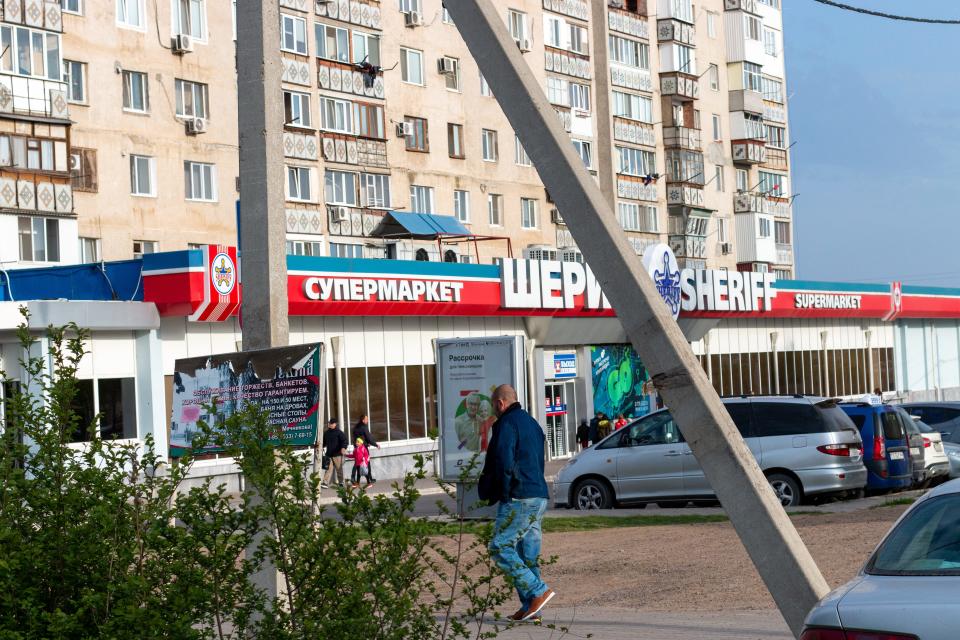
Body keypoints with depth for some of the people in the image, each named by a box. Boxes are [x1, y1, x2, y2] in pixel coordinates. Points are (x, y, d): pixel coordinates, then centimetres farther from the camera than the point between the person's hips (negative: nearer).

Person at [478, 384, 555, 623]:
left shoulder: (507, 424, -8)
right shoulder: (532, 424, 22)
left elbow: (504, 463, -17)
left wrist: (502, 494, -6)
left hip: (518, 498, -9)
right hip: (539, 496, 9)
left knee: (500, 547, -6)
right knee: (528, 555, 9)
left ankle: (539, 591, -14)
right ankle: (530, 608, 6)